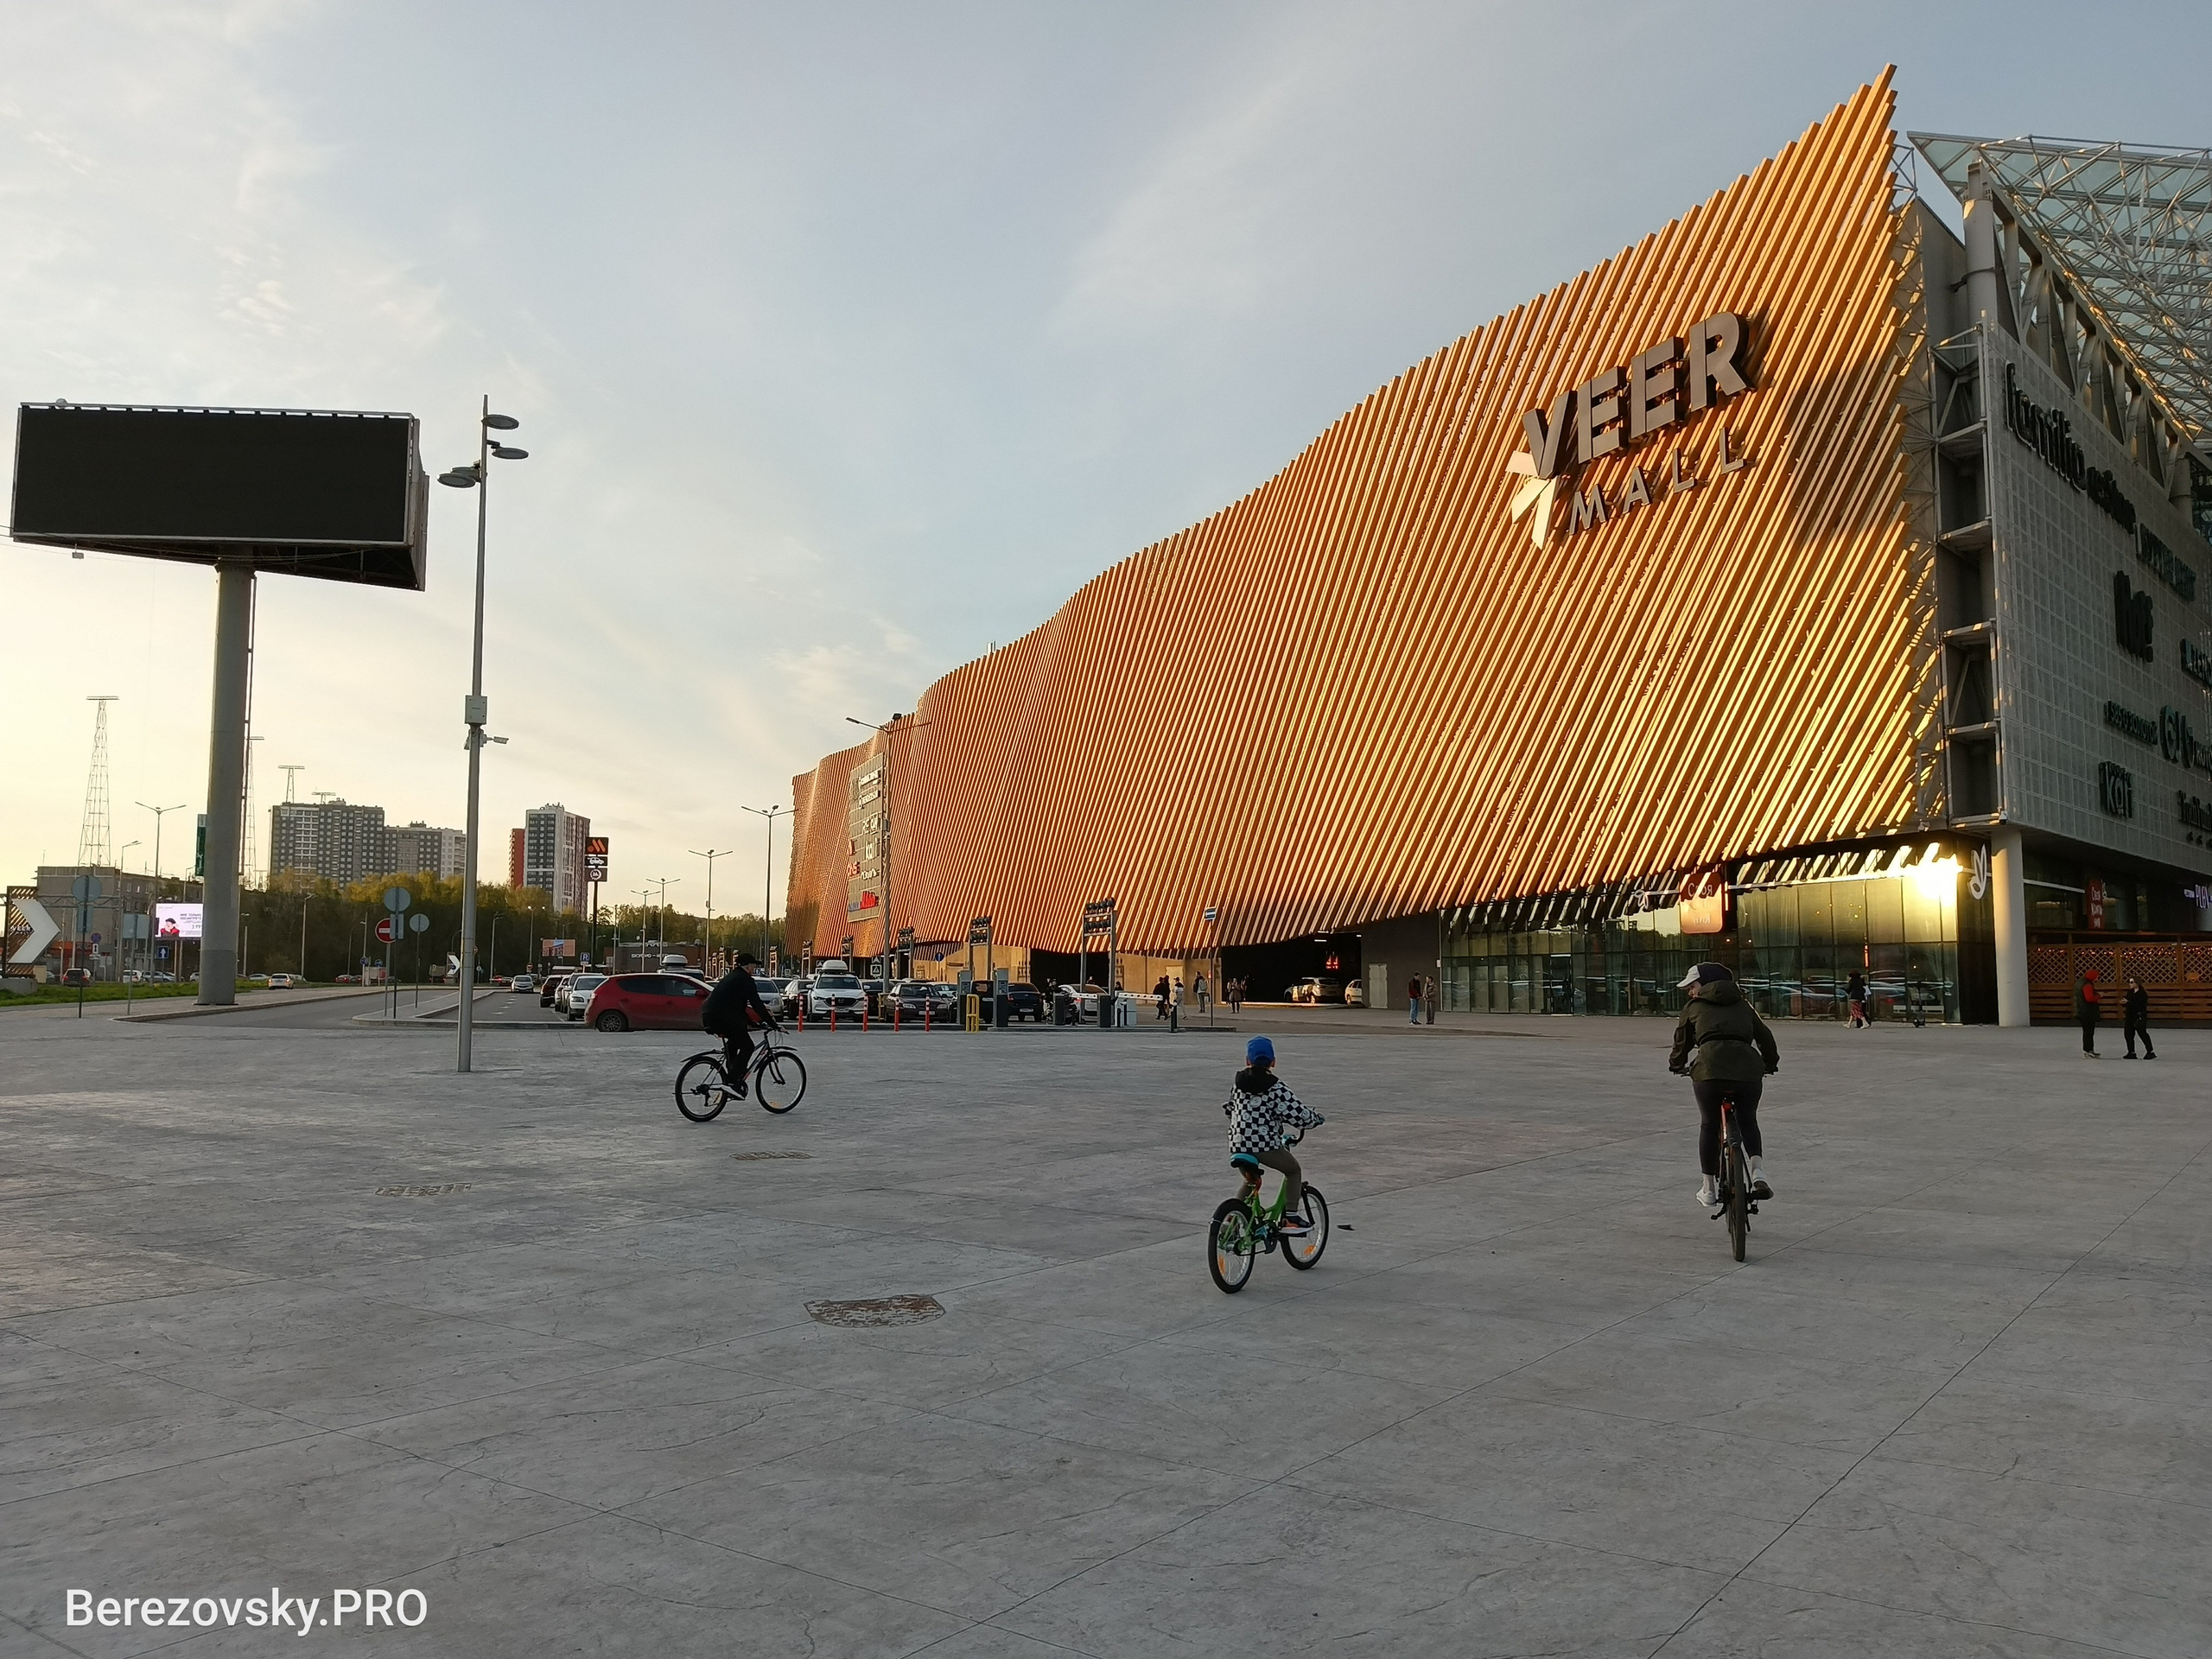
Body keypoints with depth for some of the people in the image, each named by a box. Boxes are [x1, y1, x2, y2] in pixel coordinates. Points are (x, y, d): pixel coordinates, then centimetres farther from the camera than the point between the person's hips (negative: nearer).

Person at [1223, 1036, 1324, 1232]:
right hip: (1266, 1145, -5)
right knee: (1293, 1170, 18)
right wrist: (1316, 1118, 11)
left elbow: (1228, 1107, 23)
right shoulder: (1275, 1088, -7)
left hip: (1237, 1146, 5)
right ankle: (1290, 1217, 9)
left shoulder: (1238, 1083, 8)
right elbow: (1298, 1114, -9)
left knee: (1250, 1182, 28)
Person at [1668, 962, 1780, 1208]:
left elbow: (1682, 1042, 26)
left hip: (1710, 1070, -2)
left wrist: (1677, 1066, 44)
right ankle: (1757, 1170, 1)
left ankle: (1709, 1188, 21)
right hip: (1748, 1069, 2)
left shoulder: (1694, 1009, 18)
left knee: (1709, 1125, 16)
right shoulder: (1742, 1006, 25)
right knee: (1747, 1121, 24)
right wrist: (1770, 1064, 43)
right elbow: (1764, 1036, 26)